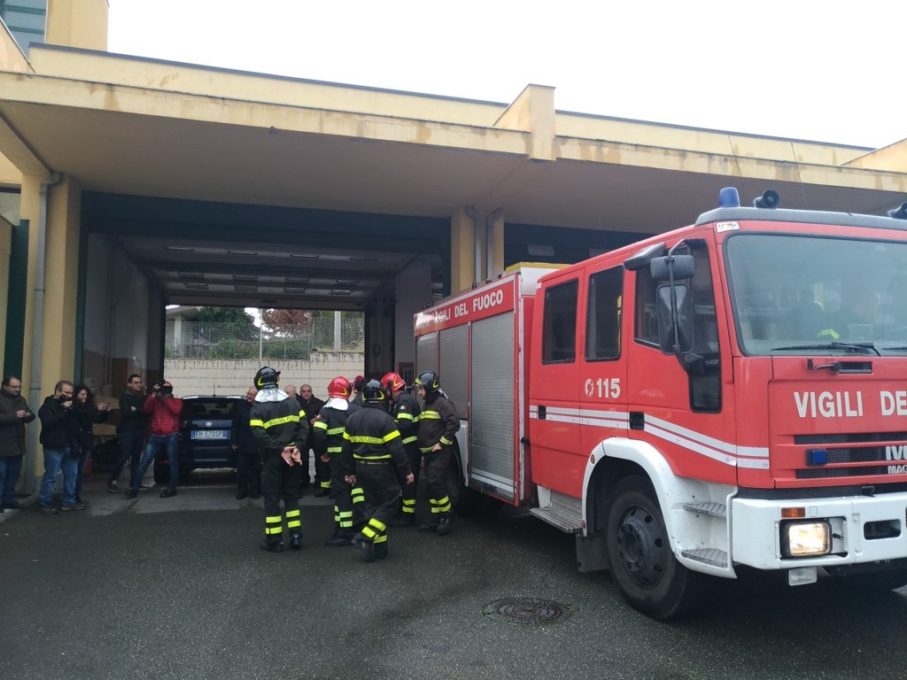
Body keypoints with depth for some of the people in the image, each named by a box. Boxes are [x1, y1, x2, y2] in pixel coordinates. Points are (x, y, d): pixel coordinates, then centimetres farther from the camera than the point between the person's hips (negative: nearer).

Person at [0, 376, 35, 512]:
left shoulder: (21, 399, 12)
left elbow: (31, 416, 14)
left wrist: (29, 415, -9)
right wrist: (14, 416, -26)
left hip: (17, 444, 7)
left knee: (14, 473, 13)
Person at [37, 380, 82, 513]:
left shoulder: (69, 405, 14)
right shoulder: (48, 406, -8)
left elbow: (75, 423, 18)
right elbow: (48, 422, -26)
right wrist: (63, 409, -23)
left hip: (69, 446, 7)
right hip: (54, 447, -7)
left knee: (71, 474, 11)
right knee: (51, 476, -2)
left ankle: (69, 501, 20)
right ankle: (44, 503, 10)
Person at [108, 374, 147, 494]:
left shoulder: (142, 397, 15)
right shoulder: (125, 396, 0)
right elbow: (126, 412, -13)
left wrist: (135, 410, -6)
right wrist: (140, 411, -5)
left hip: (139, 430, 5)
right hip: (127, 430, -5)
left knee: (136, 457, 4)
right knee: (123, 456, -10)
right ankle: (112, 481, 0)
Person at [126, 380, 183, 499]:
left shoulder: (176, 401, 10)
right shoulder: (154, 401, 16)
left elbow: (176, 410, -11)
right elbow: (146, 410, -2)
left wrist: (165, 398, -10)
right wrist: (153, 395, -10)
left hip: (171, 437, -2)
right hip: (155, 437, 3)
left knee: (172, 463, 1)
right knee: (144, 463, -2)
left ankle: (171, 489, 9)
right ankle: (134, 488, 1)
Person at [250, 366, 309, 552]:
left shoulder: (258, 407, -8)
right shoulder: (292, 401, 5)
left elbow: (259, 435, -21)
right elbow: (304, 426, -3)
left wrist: (279, 449, -19)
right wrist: (296, 447, -10)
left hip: (273, 458, -4)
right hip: (292, 457, 4)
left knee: (272, 498, 4)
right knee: (292, 495, 14)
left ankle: (274, 540, 8)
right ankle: (296, 536, 15)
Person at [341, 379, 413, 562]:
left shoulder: (352, 418, 6)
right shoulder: (384, 419, -16)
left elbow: (347, 449, 11)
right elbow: (396, 449, -17)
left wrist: (349, 471, 19)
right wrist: (406, 471, -10)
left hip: (362, 468, 7)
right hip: (381, 469, -7)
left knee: (373, 504, 14)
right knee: (389, 503, 4)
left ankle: (378, 547, 15)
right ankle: (365, 538, -7)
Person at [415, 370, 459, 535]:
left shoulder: (442, 403, -13)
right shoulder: (426, 404, 17)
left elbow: (453, 423, -24)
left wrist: (442, 443, -20)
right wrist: (422, 445, 15)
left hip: (440, 453, -9)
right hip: (429, 453, 9)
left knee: (436, 484, -13)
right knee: (431, 485, 10)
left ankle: (447, 516, 1)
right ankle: (436, 518, 17)